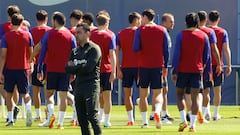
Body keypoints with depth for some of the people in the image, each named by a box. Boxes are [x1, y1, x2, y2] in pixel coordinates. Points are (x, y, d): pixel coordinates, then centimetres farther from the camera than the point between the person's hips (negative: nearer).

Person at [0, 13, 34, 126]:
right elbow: (31, 53, 5)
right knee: (25, 93, 8)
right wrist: (31, 66, 21)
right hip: (23, 69, 1)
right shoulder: (27, 35, -1)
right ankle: (28, 108, -24)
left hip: (10, 69, -1)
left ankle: (10, 119, 13)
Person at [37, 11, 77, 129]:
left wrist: (39, 70, 3)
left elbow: (42, 52, -1)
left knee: (49, 93, 11)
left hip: (51, 70, -1)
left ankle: (51, 114, -14)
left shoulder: (48, 34, -1)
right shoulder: (70, 36, 3)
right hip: (65, 70, 1)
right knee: (63, 96, 4)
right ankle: (60, 122, 1)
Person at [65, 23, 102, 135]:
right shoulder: (75, 51, 17)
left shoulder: (94, 49, -4)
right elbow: (68, 69, 8)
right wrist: (79, 68, -9)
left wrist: (74, 67, 1)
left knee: (92, 116, -15)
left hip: (91, 85, -7)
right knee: (81, 118, 6)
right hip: (78, 87, 7)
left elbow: (88, 68, -14)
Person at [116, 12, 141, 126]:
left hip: (125, 67, 3)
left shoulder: (120, 34, 6)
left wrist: (118, 69, 1)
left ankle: (130, 119, 7)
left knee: (127, 94, 9)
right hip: (138, 66, -3)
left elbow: (116, 52, 1)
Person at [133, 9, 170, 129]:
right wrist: (165, 66, 11)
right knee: (158, 93, 2)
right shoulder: (162, 30, 4)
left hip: (143, 66, -1)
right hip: (158, 65, 1)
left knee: (143, 94, 12)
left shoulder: (140, 30, -3)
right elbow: (167, 50, 3)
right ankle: (157, 111, -29)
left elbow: (136, 48, -10)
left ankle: (145, 121, 10)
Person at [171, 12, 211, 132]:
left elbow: (176, 54, -8)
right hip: (197, 70, 2)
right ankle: (193, 124, -5)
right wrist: (202, 66, 21)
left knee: (179, 94, 12)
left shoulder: (181, 35, -5)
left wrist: (174, 71, -4)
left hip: (182, 70, -2)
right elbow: (207, 56, 7)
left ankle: (183, 120, -3)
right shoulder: (204, 36, 3)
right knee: (195, 97, 2)